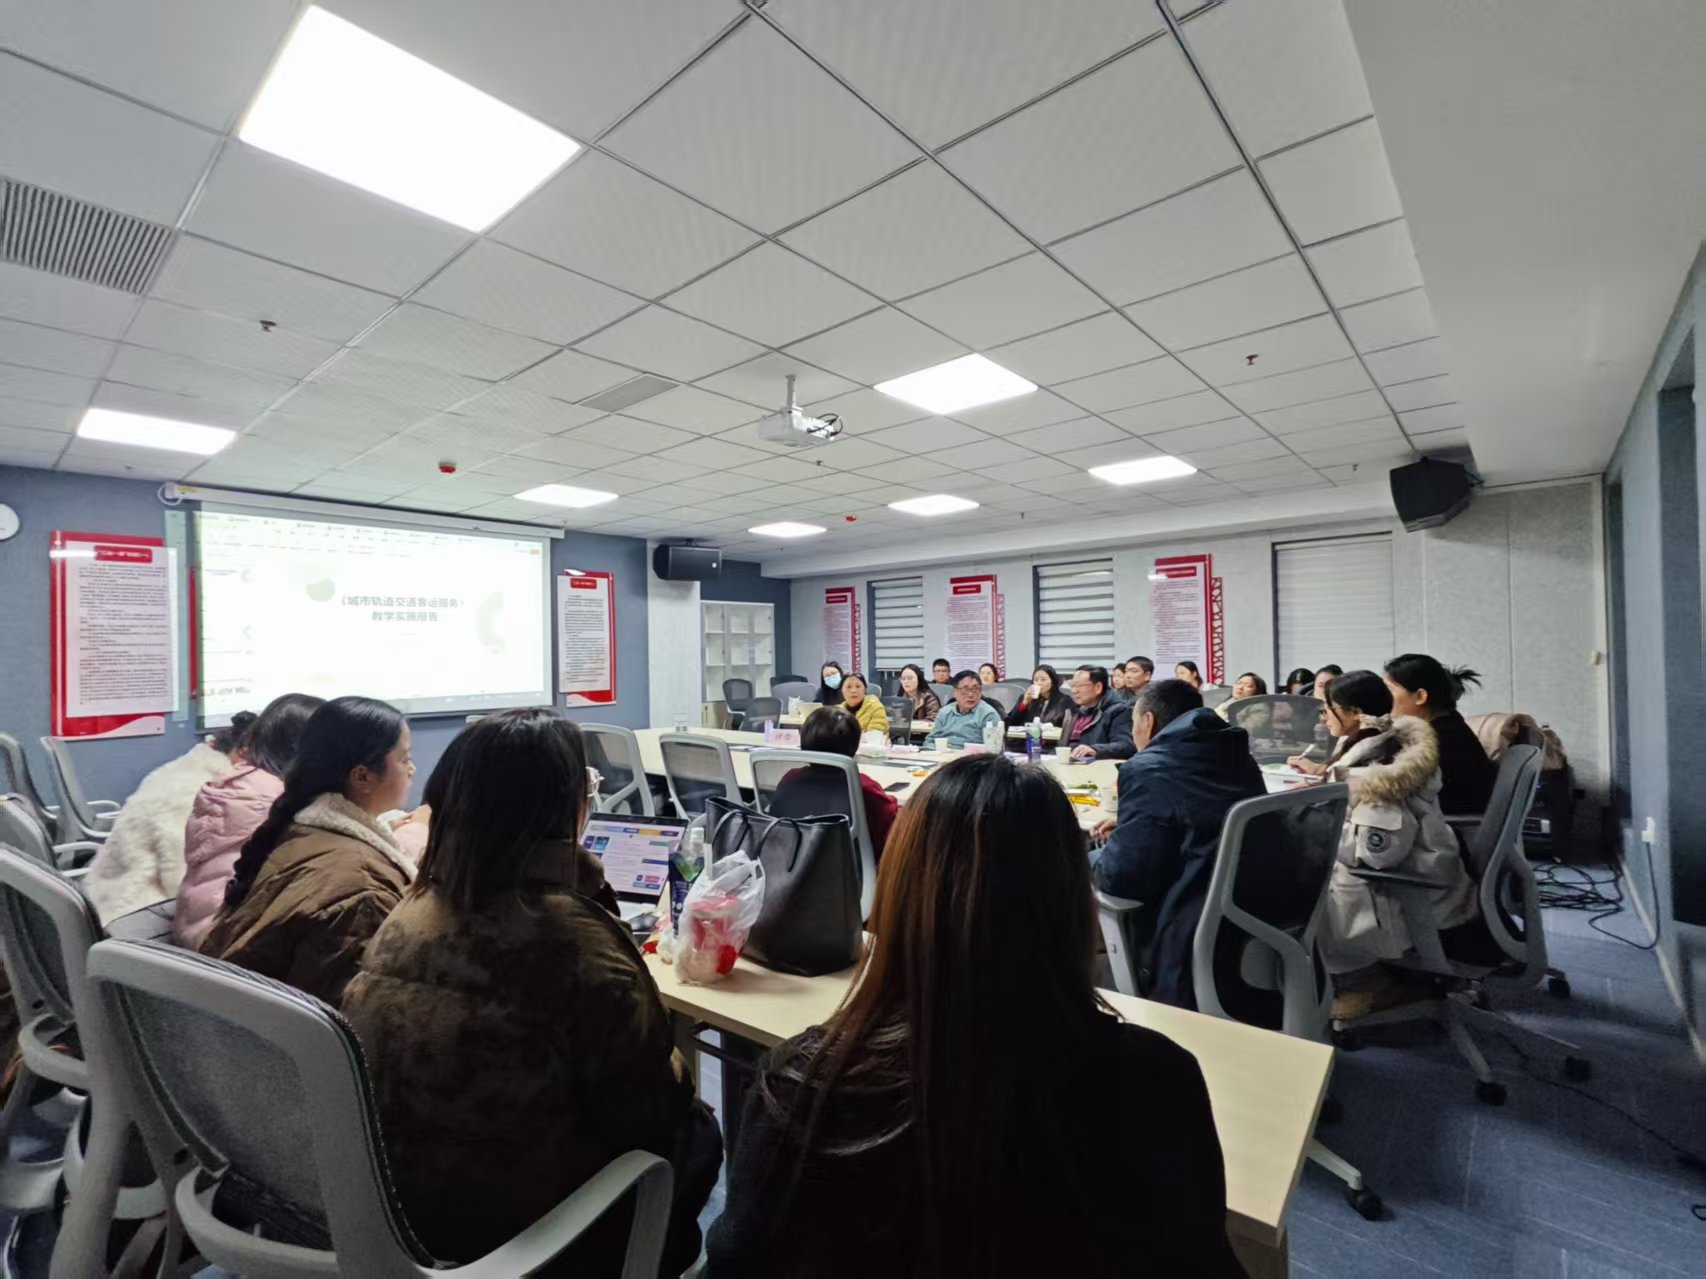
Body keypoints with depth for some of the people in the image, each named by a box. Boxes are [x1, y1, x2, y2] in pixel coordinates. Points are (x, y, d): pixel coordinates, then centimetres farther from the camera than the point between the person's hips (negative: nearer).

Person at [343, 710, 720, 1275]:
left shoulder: (410, 911, -9)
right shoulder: (577, 939, -30)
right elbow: (646, 1121, -20)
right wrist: (677, 1075, 3)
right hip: (518, 1227, -6)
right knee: (697, 1131, 19)